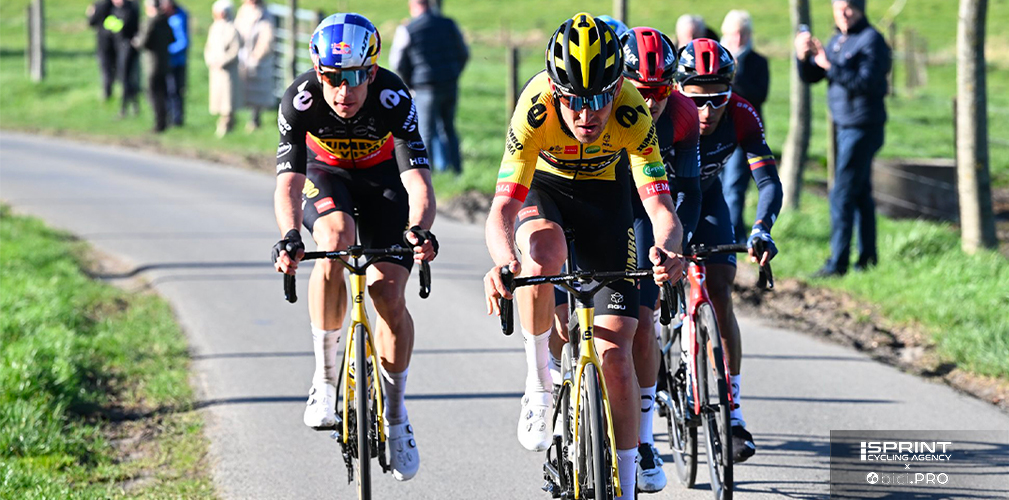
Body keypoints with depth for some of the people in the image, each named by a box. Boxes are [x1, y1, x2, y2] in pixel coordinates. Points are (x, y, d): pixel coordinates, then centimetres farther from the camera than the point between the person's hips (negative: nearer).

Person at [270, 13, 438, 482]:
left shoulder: (393, 98, -34)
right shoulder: (300, 100, -32)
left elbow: (418, 180, -40)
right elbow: (288, 181, -37)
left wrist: (418, 229, -60)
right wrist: (289, 237, -56)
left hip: (382, 177, 0)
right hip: (325, 174, 0)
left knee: (389, 296, -13)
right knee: (335, 242, -33)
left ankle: (395, 412, 9)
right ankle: (325, 376, -19)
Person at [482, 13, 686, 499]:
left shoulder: (632, 116, -34)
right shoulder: (536, 110, -35)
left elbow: (661, 208, -39)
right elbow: (502, 211, -39)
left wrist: (668, 253, -62)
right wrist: (503, 261, -61)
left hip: (606, 193, 0)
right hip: (543, 187, 0)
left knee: (615, 354, -8)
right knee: (544, 258, -37)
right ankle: (538, 383, -13)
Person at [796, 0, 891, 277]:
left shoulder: (871, 40, -13)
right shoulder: (837, 41, 13)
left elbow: (866, 83, -24)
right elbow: (811, 76, 11)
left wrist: (830, 65, -27)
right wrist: (803, 57, -10)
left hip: (863, 127, -9)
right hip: (844, 126, 9)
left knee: (843, 195, -11)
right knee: (860, 194, 15)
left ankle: (837, 263, -11)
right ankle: (868, 256, 23)